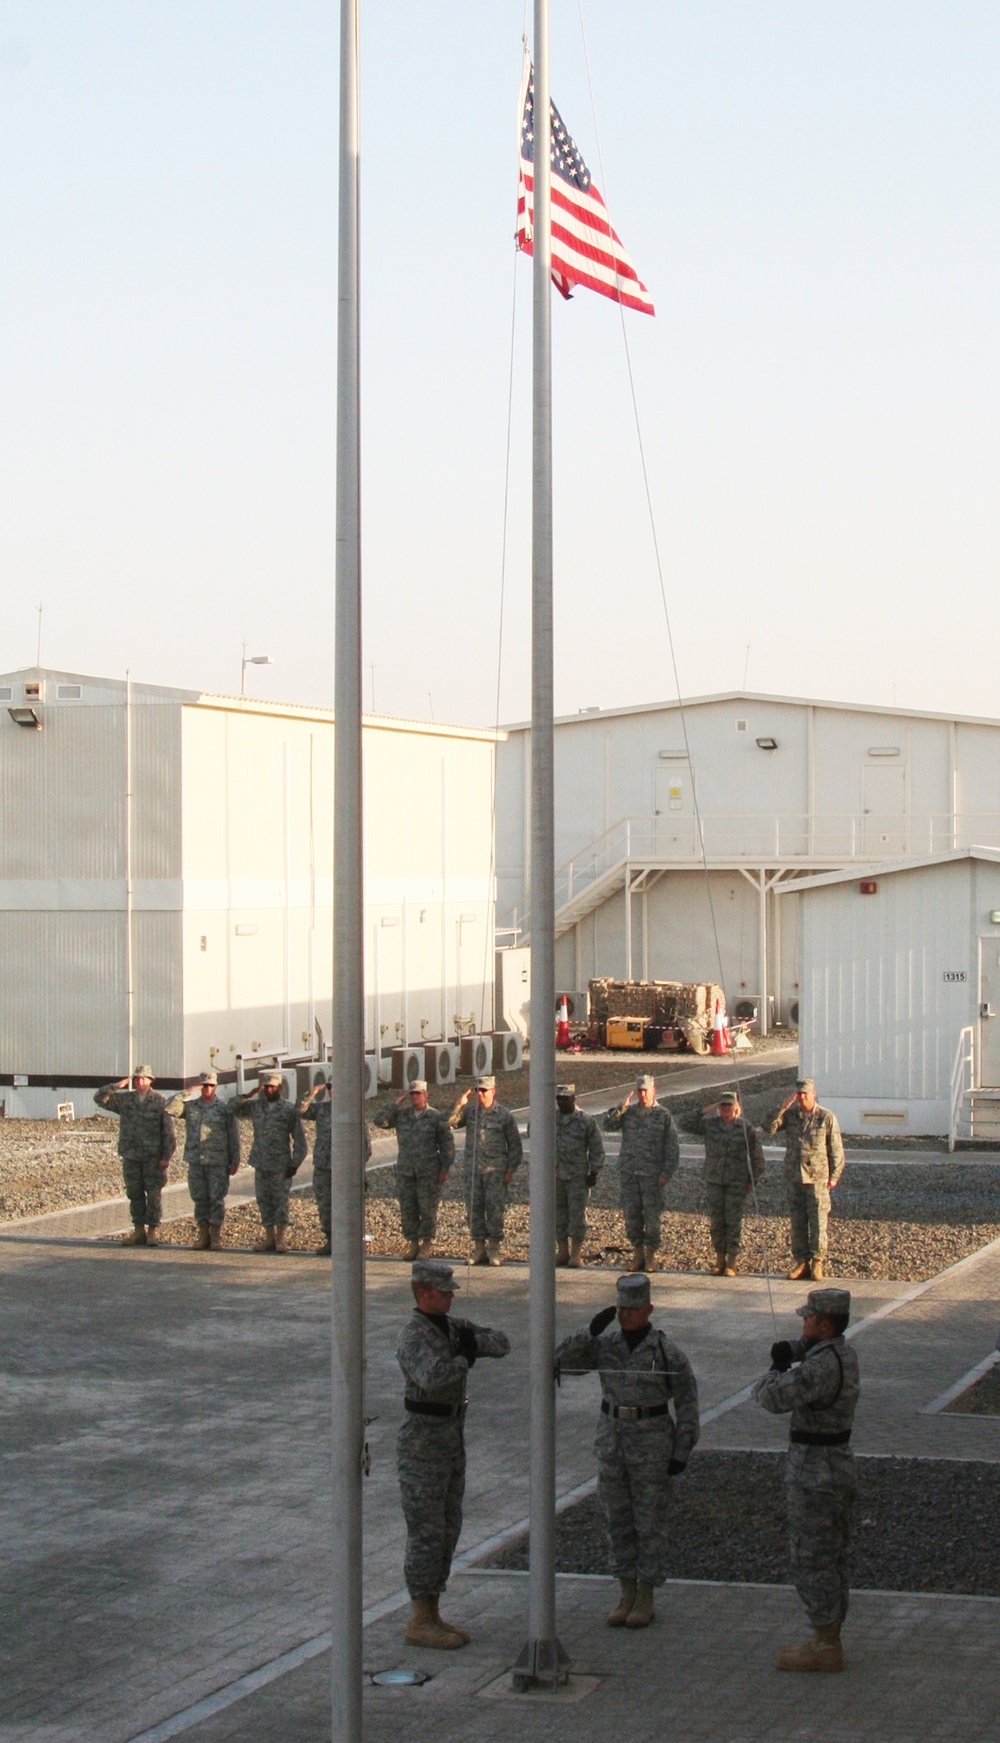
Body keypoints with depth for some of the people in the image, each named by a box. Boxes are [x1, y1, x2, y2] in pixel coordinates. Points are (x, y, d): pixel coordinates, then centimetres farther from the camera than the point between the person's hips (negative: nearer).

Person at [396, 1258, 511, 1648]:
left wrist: (475, 1340, -8)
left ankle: (431, 1615, 18)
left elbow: (501, 1344, 12)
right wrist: (464, 1359, -19)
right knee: (427, 1532, -5)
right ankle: (419, 1622, 0)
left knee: (447, 1531, 11)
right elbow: (431, 1377, -36)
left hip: (452, 1438, 9)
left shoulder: (450, 1326, 11)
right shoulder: (413, 1336, -17)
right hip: (423, 1441, -9)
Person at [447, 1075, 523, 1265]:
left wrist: (511, 1170, -3)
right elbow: (450, 1123, -1)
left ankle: (494, 1250, 3)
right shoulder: (470, 1111, 8)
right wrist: (458, 1105, -14)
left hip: (496, 1171, -3)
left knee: (495, 1210, -5)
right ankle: (479, 1249, 11)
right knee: (474, 1209, 3)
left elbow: (515, 1145, 3)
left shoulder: (504, 1115, 0)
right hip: (472, 1170, 3)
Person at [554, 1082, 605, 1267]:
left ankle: (576, 1253, 4)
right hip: (554, 1175, 4)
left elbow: (597, 1148, 0)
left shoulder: (586, 1120, -2)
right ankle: (562, 1251, 15)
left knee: (577, 1214, -2)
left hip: (577, 1176, -4)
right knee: (558, 1213, 7)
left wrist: (594, 1173, -4)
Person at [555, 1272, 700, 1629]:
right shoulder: (605, 1344, 1)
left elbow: (687, 1403, -3)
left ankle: (646, 1598, 12)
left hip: (652, 1444, -4)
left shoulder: (667, 1352, -8)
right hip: (612, 1439, 4)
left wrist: (682, 1453, -6)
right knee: (618, 1521, 9)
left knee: (650, 1524, 2)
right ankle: (627, 1594, 19)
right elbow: (562, 1361, -6)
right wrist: (591, 1330, -18)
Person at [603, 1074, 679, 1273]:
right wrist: (621, 1108, -16)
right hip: (628, 1172, 2)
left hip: (652, 1174, -2)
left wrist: (666, 1172, -8)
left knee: (652, 1215, 0)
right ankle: (637, 1252, 15)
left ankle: (651, 1255, 10)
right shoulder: (628, 1112, 8)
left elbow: (672, 1148, 0)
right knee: (631, 1213, 4)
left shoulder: (663, 1115, 1)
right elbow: (608, 1126, -3)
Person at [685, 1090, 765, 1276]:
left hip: (736, 1183, -3)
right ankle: (719, 1259, 14)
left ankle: (732, 1262, 4)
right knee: (716, 1220, 5)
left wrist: (754, 1180, 0)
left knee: (734, 1220, -2)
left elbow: (756, 1156, 3)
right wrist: (703, 1111, -5)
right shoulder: (710, 1124, 6)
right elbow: (689, 1125, 5)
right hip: (714, 1180, 3)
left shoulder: (746, 1128, 0)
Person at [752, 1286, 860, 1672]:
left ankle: (825, 1647, 3)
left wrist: (775, 1374, -7)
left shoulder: (821, 1367, -25)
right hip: (840, 1466, 10)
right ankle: (828, 1638, 24)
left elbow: (774, 1398, -30)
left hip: (815, 1475, -10)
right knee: (833, 1560, 16)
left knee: (811, 1562, -2)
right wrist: (791, 1352, -3)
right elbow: (808, 1347, 21)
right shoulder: (845, 1353, 5)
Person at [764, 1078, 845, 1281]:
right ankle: (800, 1262, 13)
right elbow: (769, 1127, -6)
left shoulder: (827, 1118, -2)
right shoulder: (790, 1115, 6)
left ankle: (817, 1264, 6)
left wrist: (834, 1176, -2)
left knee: (818, 1223, -2)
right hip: (794, 1178, 3)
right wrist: (782, 1107, -14)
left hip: (817, 1178, -3)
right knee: (797, 1223, 6)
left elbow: (836, 1149, 1)